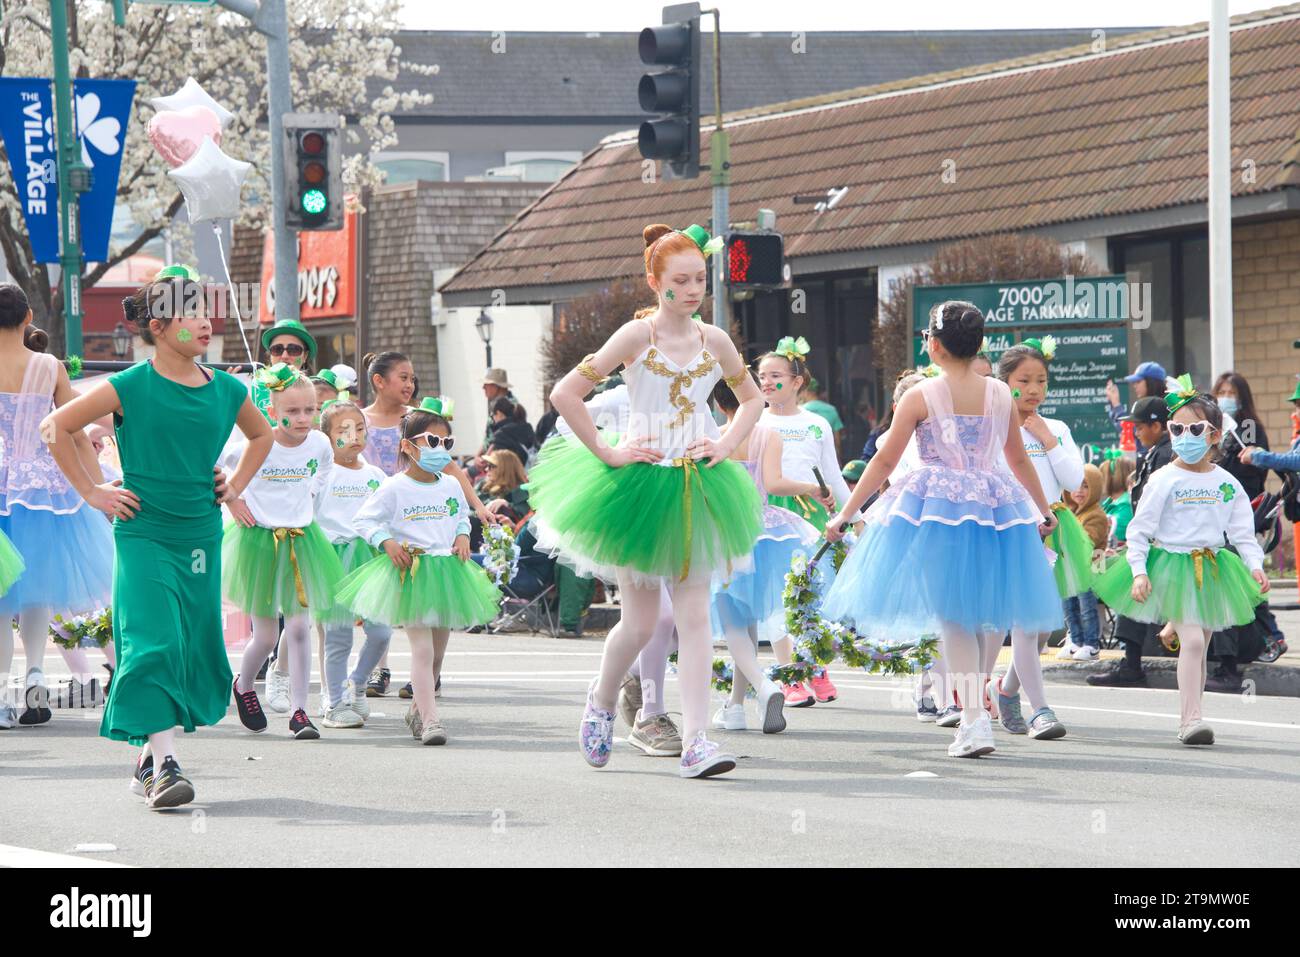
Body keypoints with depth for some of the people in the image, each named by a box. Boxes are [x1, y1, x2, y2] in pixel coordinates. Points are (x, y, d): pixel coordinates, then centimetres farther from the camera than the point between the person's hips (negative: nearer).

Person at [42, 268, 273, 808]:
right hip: (143, 535, -5)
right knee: (154, 644, -16)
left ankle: (149, 754, 23)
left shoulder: (227, 391, 5)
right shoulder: (131, 388, -8)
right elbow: (58, 426, -1)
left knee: (195, 649, 8)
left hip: (201, 537, 5)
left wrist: (236, 486, 14)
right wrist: (91, 492, -2)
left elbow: (261, 435, 27)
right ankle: (164, 767, -19)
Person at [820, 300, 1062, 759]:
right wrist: (1044, 511, 29)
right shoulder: (1001, 394, 6)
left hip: (938, 505, -3)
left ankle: (975, 720, -11)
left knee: (953, 616, -2)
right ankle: (974, 707, 21)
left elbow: (884, 462, -2)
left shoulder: (919, 397, -5)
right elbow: (1019, 460, 16)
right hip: (996, 507, 3)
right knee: (985, 612, 14)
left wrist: (844, 514, 6)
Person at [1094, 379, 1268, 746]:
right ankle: (1191, 719, -18)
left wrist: (1255, 565, -7)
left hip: (1211, 570, 5)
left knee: (1199, 646, 9)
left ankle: (1189, 720, 16)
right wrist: (1139, 572, -14)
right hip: (1172, 567, -5)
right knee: (1192, 640, -17)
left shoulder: (1226, 483, 5)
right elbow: (1139, 529, -5)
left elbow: (1242, 530, 7)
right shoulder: (1164, 481, -6)